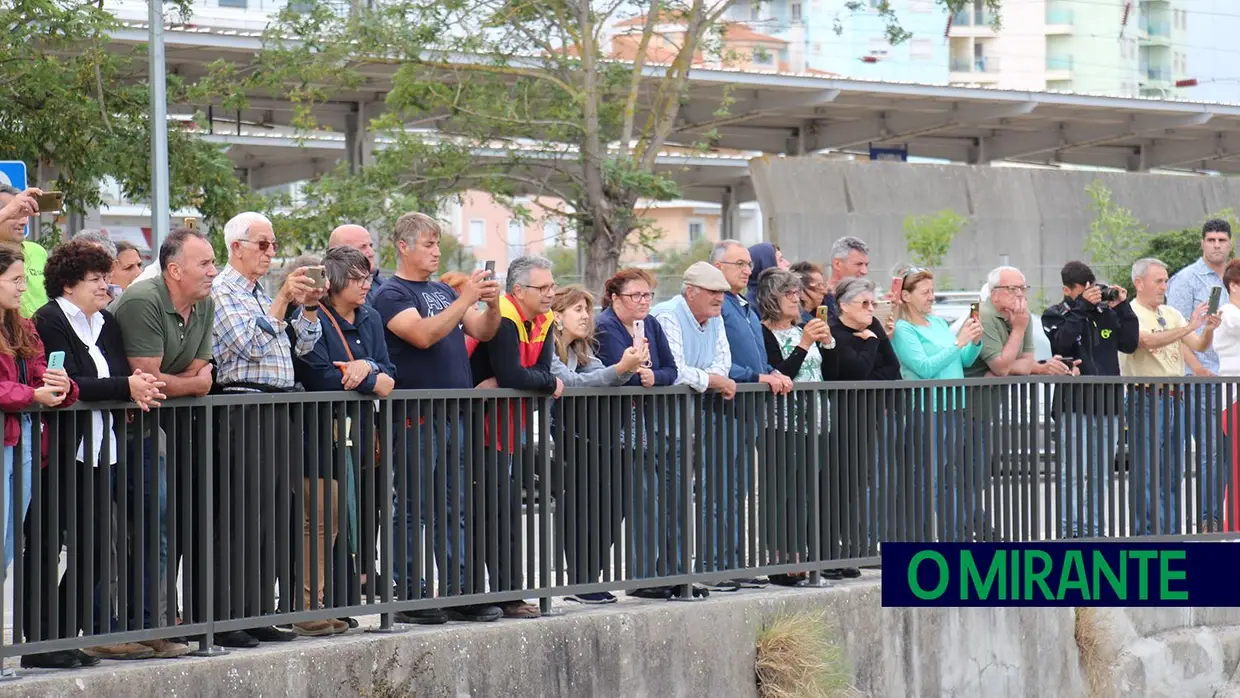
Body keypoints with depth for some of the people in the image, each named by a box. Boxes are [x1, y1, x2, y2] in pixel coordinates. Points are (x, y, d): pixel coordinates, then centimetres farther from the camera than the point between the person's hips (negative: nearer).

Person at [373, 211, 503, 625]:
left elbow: (482, 332, 15)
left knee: (455, 508, 9)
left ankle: (461, 592, 12)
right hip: (415, 416, -7)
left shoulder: (442, 291, 18)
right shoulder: (392, 294, -5)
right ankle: (409, 596, 1)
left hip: (454, 412, 7)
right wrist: (465, 299, -21)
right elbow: (424, 335, -20)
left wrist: (492, 304, -5)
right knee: (413, 509, -3)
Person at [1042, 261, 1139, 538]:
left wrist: (1122, 307, 1)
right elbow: (1062, 342, -17)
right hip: (1074, 405, -5)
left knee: (1101, 474, 9)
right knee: (1073, 473, -9)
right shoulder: (1054, 315, 2)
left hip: (1108, 404, 5)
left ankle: (1094, 531, 16)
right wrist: (1081, 306, -17)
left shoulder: (1106, 312, 14)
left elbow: (1129, 344, 8)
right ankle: (1071, 532, -7)